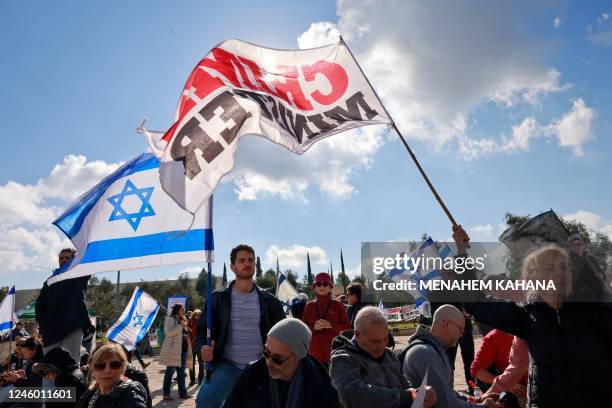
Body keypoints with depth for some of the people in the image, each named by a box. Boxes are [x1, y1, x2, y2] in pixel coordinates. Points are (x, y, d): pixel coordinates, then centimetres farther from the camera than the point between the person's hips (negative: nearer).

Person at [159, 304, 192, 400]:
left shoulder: (182, 320, 20)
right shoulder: (170, 319, -4)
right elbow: (168, 332, -19)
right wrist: (181, 326, -18)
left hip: (183, 350, 8)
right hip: (173, 350, -8)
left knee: (181, 372, 10)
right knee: (170, 371, -1)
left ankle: (183, 392, 15)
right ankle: (166, 394, 6)